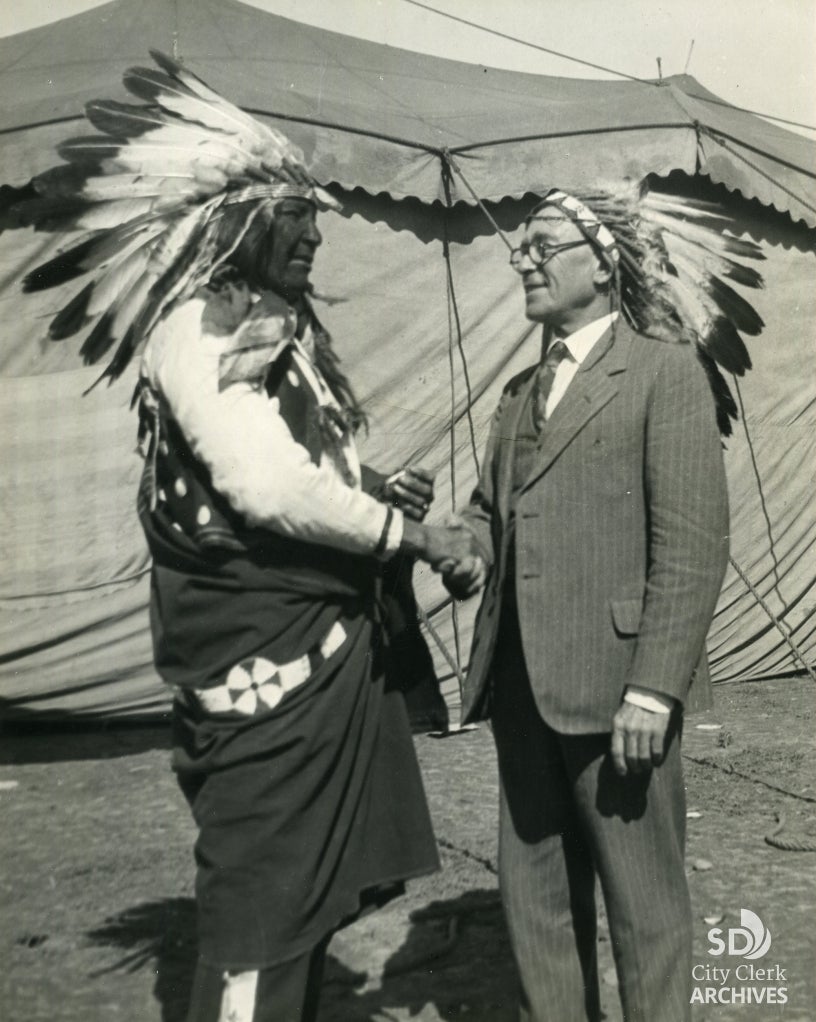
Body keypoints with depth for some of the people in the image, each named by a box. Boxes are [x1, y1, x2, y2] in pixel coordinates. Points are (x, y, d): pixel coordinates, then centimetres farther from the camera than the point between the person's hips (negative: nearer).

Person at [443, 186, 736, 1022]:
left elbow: (693, 542, -11)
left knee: (642, 902, 7)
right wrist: (469, 555, 2)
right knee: (533, 891, 16)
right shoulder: (520, 391, 19)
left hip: (614, 682, -7)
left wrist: (654, 688, -17)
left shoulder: (664, 372, -3)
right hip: (523, 681, 7)